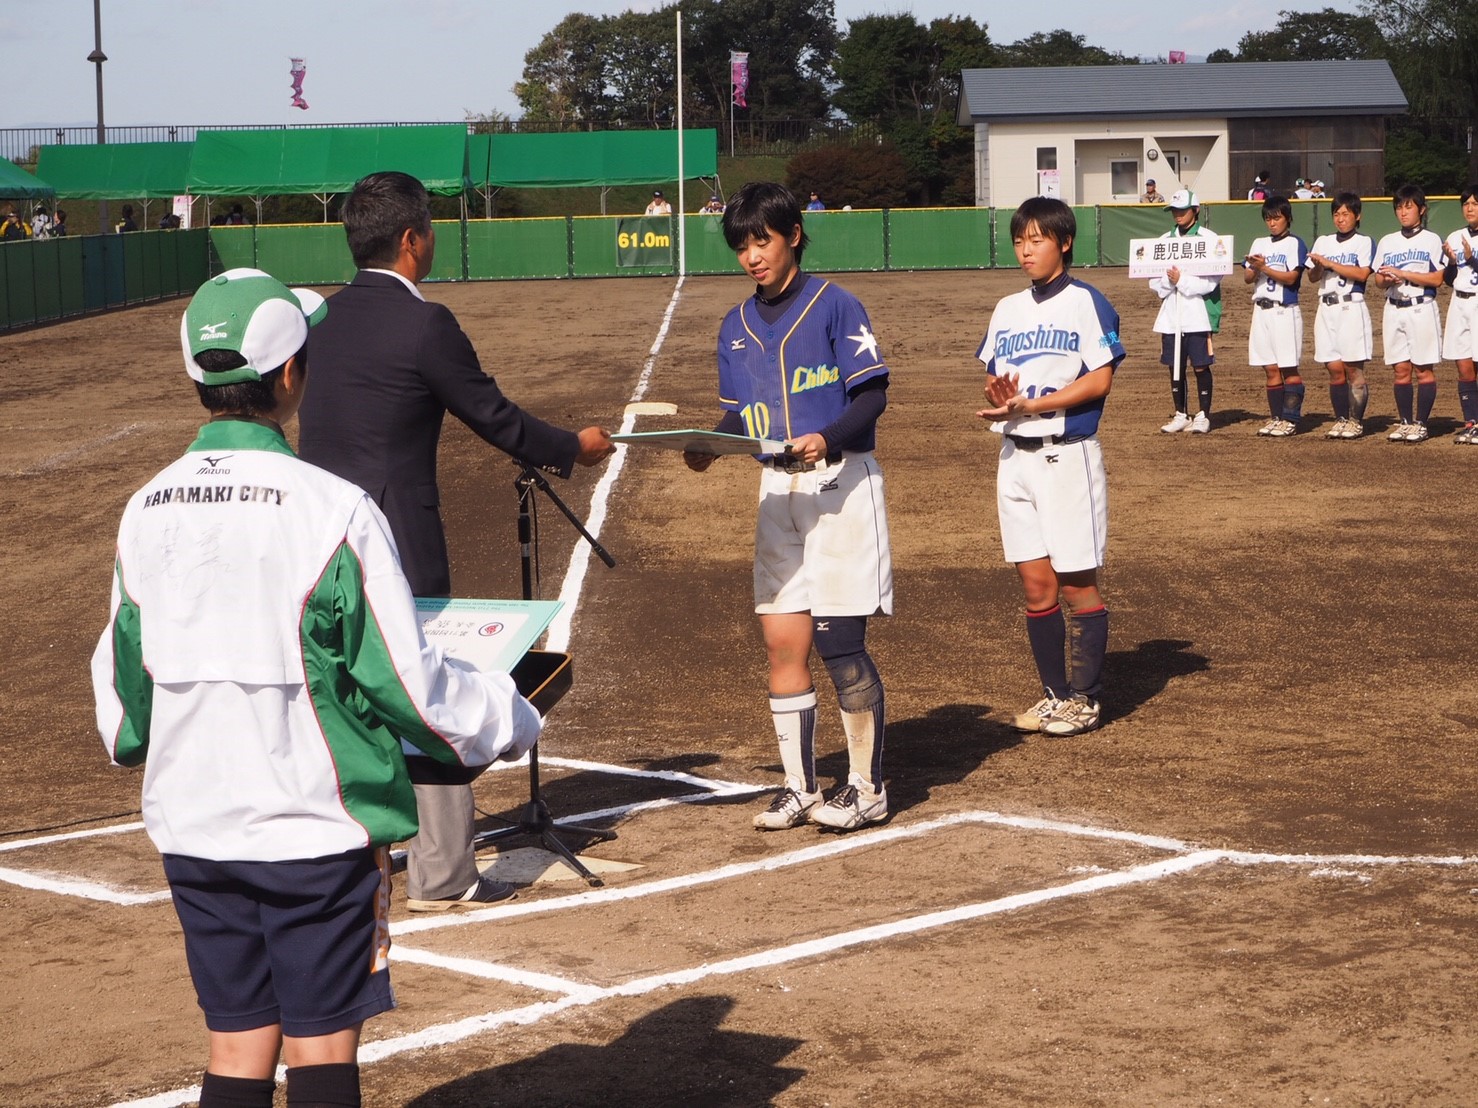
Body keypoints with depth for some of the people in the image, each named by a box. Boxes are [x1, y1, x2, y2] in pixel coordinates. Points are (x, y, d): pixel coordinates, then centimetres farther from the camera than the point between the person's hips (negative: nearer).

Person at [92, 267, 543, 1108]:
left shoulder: (148, 510, 0)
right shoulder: (329, 508, -16)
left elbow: (119, 686, 10)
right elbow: (408, 682, -12)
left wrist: (140, 746, 32)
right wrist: (512, 721, 5)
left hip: (193, 824, 5)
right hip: (315, 823, -5)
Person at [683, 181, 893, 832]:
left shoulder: (834, 306, -6)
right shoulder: (736, 326, 12)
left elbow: (873, 395, -10)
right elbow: (738, 413, 16)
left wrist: (827, 439, -26)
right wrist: (707, 446, -4)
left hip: (840, 484, -6)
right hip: (776, 490, 6)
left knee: (838, 641, -6)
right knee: (781, 639, 5)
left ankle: (867, 788, 6)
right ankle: (799, 788, 15)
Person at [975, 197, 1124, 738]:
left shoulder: (1086, 303, -5)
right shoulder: (1008, 309, 14)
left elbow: (1100, 380, -12)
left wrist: (1030, 404, -18)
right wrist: (997, 397, -7)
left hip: (1067, 454, -6)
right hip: (1015, 455, 6)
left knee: (1077, 583, -1)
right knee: (1036, 585, 7)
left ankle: (1085, 699, 6)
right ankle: (1054, 693, 17)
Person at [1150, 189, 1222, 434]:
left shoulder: (1209, 238, -3)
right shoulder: (1164, 240, 12)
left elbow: (1212, 279, -11)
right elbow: (1154, 278, 10)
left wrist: (1182, 281, -16)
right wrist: (1167, 280, -11)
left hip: (1199, 313, -5)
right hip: (1171, 313, 5)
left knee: (1201, 366, -2)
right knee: (1175, 366, 8)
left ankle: (1203, 416, 5)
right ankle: (1181, 415, 18)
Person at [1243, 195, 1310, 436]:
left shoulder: (1294, 243, -2)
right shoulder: (1259, 243, 15)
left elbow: (1291, 277, -11)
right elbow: (1247, 278, 11)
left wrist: (1264, 267, -19)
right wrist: (1254, 268, -10)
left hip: (1285, 311, -6)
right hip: (1261, 311, 6)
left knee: (1289, 368, -4)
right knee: (1271, 369, 7)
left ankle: (1291, 419, -4)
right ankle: (1277, 418, 11)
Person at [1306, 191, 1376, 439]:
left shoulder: (1364, 242, 1)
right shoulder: (1323, 242, 15)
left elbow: (1362, 274, -13)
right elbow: (1312, 277, 10)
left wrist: (1330, 263, -14)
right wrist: (1318, 266, -12)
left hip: (1352, 309, -4)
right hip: (1326, 309, 4)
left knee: (1353, 368, -4)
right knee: (1335, 369, 3)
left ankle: (1356, 421, 1)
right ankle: (1341, 419, 10)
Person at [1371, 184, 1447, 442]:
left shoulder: (1431, 240, -1)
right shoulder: (1387, 242, 12)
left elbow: (1437, 278, -10)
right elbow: (1378, 280, 13)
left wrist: (1402, 274, -16)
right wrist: (1387, 280, -11)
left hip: (1422, 309, -4)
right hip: (1394, 310, 4)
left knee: (1424, 370, -2)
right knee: (1401, 370, 5)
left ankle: (1420, 424, 1)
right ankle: (1404, 422, 10)